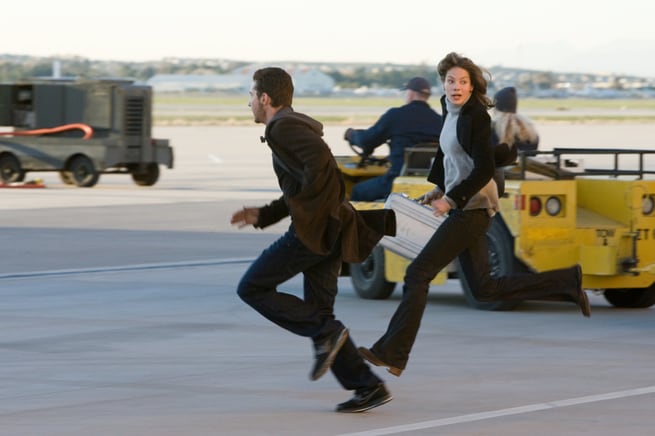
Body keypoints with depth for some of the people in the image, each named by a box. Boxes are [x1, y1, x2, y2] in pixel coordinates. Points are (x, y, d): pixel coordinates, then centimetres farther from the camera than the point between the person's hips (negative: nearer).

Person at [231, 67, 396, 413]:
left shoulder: (283, 127, -8)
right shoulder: (295, 125, 23)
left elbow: (320, 160, -26)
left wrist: (300, 205, -17)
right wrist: (263, 215, 23)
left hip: (313, 228, -10)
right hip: (328, 229, 10)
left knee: (252, 288, -2)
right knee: (317, 312, 11)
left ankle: (325, 333, -9)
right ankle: (368, 387, 5)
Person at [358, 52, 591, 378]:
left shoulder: (475, 118, -15)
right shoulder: (451, 111, 11)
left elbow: (484, 169, -20)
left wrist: (451, 199, -20)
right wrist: (439, 189, 19)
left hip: (472, 208, -10)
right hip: (462, 207, 10)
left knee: (418, 273, -9)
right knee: (484, 289, 11)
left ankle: (391, 354, -7)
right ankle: (566, 283, 16)